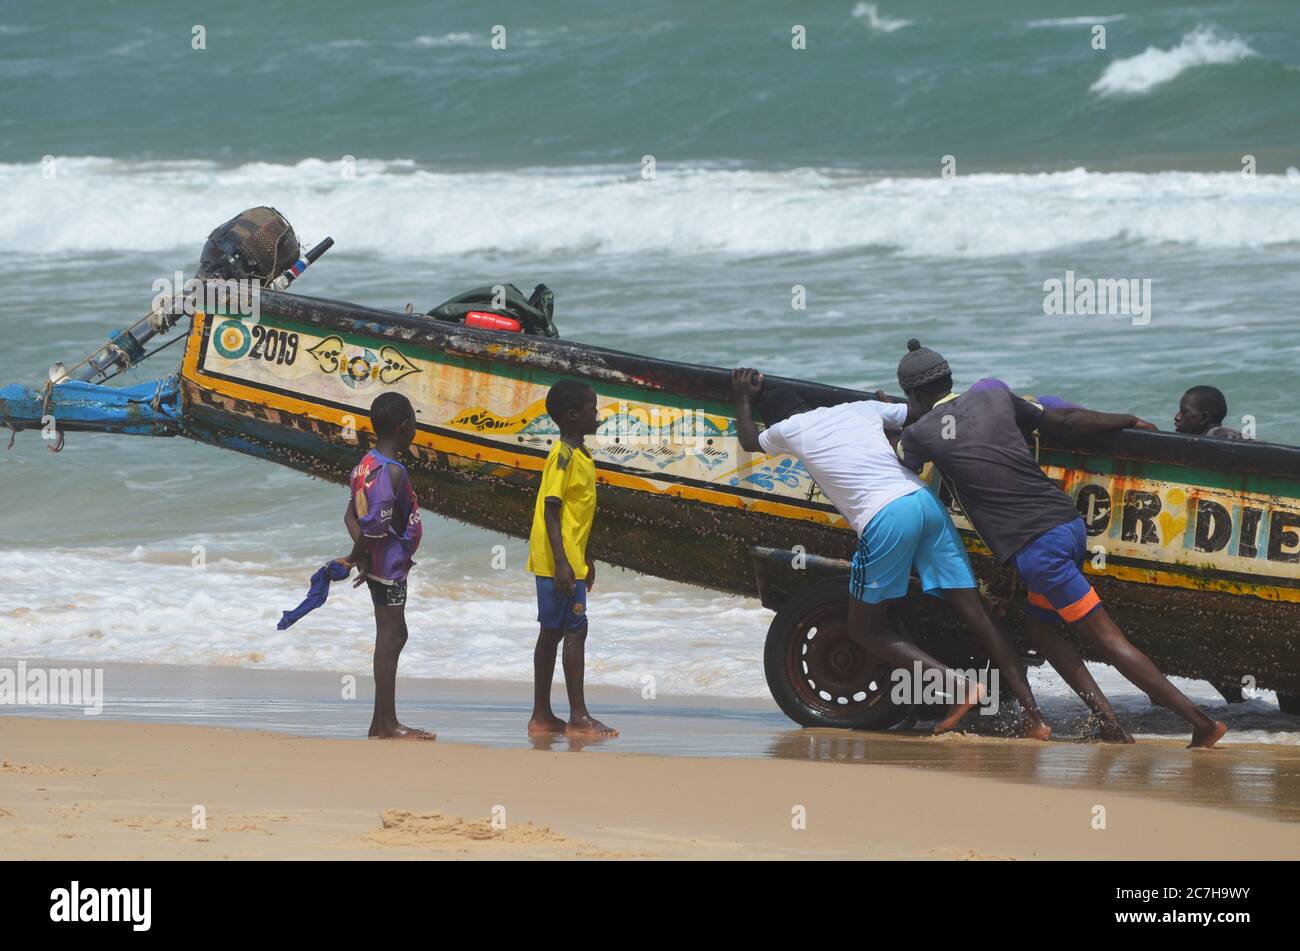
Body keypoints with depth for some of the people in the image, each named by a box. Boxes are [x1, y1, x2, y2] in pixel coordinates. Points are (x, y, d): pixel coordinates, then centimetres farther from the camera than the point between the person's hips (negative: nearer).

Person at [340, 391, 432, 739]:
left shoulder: (367, 464, 9)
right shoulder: (392, 471, -20)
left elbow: (352, 516, 6)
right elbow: (376, 523, -26)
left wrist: (360, 555, -4)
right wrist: (359, 556, -10)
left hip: (378, 565, 10)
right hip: (390, 564, -10)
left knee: (395, 635, 17)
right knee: (389, 638, -4)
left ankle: (381, 721, 21)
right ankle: (387, 725, -1)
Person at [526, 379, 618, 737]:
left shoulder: (579, 454, 14)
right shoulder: (564, 456, -15)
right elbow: (551, 509, -20)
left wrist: (584, 560, 26)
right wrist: (561, 563, -25)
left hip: (569, 560, 10)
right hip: (559, 561, -10)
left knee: (553, 631, 10)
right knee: (576, 630, -8)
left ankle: (542, 715, 13)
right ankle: (579, 717, -7)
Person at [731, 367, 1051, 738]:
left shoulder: (788, 430, 14)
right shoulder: (862, 409, 23)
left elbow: (749, 441, 38)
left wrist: (744, 399, 55)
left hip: (883, 519, -5)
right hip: (926, 502, 5)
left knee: (865, 630, 10)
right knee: (976, 616, 4)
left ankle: (955, 683, -10)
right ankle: (1032, 714, -6)